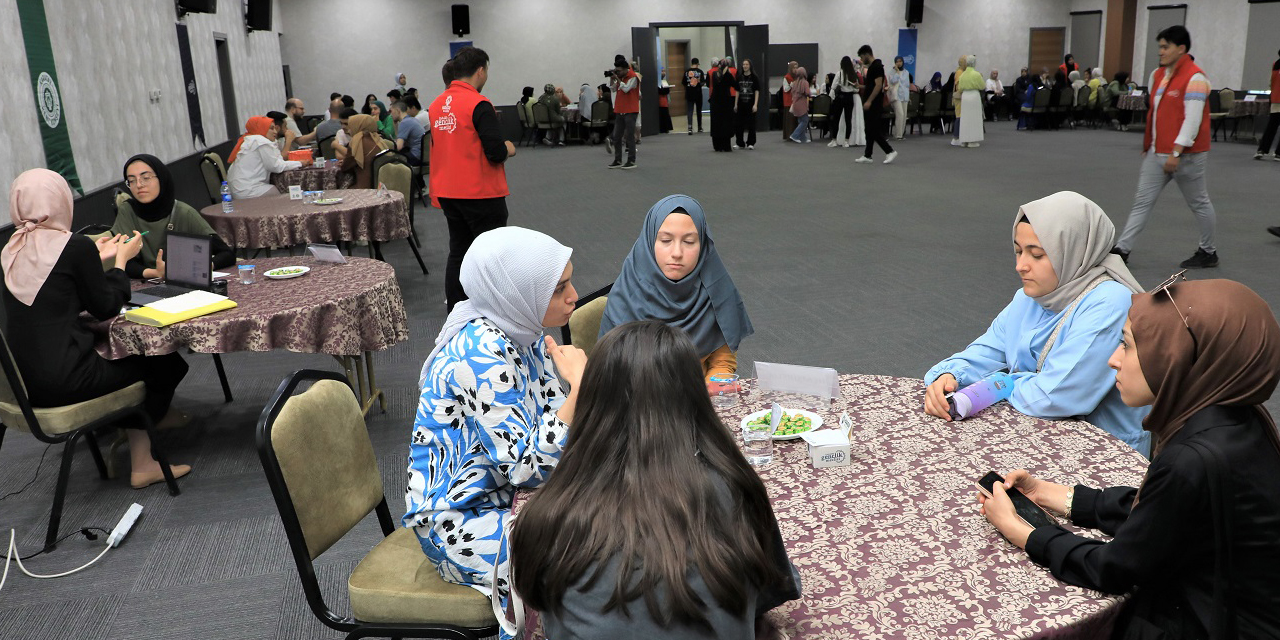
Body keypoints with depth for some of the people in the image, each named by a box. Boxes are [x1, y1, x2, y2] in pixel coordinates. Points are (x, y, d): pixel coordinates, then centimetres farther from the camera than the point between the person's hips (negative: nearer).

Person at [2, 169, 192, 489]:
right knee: (165, 362, 13)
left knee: (127, 354, 24)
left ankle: (142, 463, 24)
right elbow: (107, 308, -6)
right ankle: (154, 415, 42)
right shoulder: (74, 246, -15)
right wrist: (121, 259, 7)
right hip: (63, 381, -8)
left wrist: (97, 260, 21)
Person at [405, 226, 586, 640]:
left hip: (507, 495, 8)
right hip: (461, 521, -8)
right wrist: (579, 384, -26)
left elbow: (558, 416, 7)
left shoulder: (524, 332, -2)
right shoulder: (481, 353, -27)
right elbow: (527, 468, -27)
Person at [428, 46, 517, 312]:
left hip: (447, 193, 7)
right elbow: (496, 152, -20)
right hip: (481, 193, -7)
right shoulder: (478, 104, -15)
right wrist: (508, 149, 2)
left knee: (458, 253, 14)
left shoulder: (436, 105, 6)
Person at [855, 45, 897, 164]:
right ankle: (867, 156, 10)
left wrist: (869, 101, -23)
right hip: (870, 104, 10)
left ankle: (890, 151, -5)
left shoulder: (877, 66, -15)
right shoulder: (871, 66, 16)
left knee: (874, 130, -10)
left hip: (873, 104, -10)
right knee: (870, 130, 9)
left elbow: (878, 85, -21)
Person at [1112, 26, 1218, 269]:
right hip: (1157, 153, 7)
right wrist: (1148, 145, 20)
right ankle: (1122, 249, 3)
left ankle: (1208, 252, 23)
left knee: (1199, 203, 9)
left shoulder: (1194, 78, -16)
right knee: (1142, 201, 3)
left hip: (1185, 155, -7)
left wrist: (1176, 153, -26)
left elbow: (1192, 120, -21)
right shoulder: (1158, 75, 9)